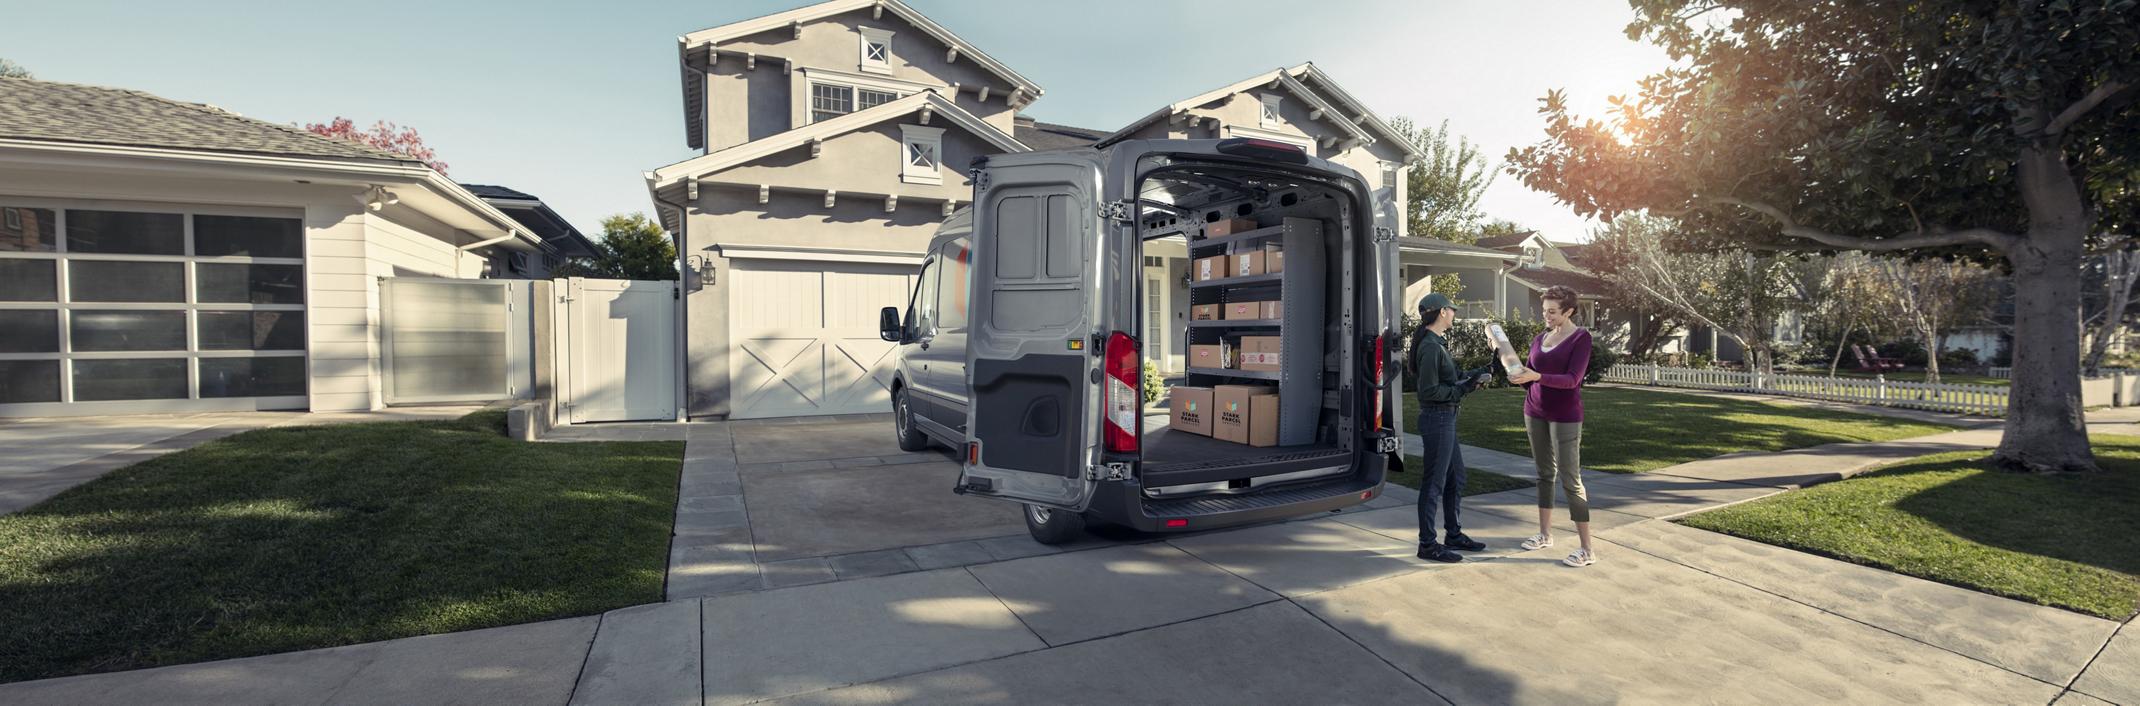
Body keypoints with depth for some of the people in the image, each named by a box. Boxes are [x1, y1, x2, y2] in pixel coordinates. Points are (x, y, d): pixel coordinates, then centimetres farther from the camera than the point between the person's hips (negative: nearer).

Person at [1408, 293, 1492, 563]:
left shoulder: (1437, 343, 13)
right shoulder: (1430, 346, -19)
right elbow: (1430, 391, -22)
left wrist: (1473, 374, 14)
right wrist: (1464, 389, -14)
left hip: (1446, 419, 10)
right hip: (1436, 419, -10)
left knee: (1455, 477, 19)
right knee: (1434, 482, -1)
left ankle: (1453, 535, 33)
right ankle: (1427, 544, 9)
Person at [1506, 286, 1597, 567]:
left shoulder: (1581, 337, -7)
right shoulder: (1539, 339, 10)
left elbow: (1573, 379, -18)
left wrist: (1536, 376, -30)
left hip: (1565, 416, -6)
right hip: (1535, 413, 6)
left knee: (1570, 479, -7)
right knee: (1545, 473, 12)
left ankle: (1588, 549, -2)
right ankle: (1545, 534, 21)